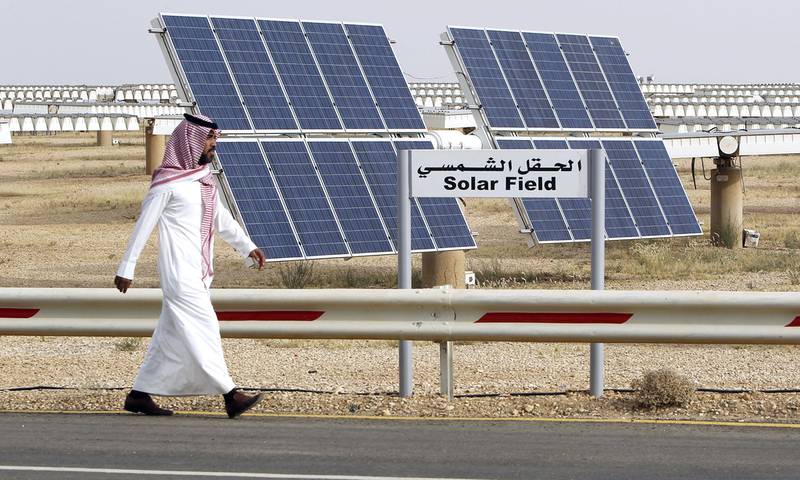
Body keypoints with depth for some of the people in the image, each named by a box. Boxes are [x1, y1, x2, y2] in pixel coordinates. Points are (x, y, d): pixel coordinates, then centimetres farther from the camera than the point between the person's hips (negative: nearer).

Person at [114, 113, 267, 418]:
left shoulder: (205, 180, 15)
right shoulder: (167, 182, -11)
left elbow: (222, 220, 26)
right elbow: (143, 226, -9)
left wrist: (247, 247, 19)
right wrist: (126, 268, -8)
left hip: (199, 273, 9)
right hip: (179, 272, -9)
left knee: (173, 336, 10)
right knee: (203, 330, -10)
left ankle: (140, 395, 16)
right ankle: (230, 396, -13)